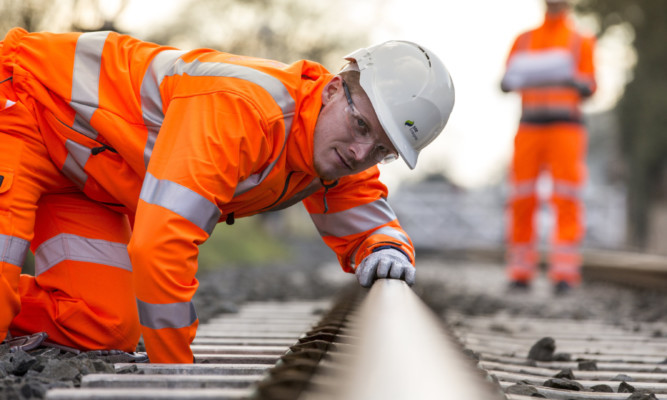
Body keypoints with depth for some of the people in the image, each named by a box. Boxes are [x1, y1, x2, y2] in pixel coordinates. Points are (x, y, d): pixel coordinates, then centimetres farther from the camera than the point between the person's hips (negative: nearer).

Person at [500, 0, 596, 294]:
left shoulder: (581, 42, 11)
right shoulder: (524, 40, 17)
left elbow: (589, 88, 5)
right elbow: (505, 82, 12)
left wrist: (570, 78, -16)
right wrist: (512, 79, -12)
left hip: (566, 128, -2)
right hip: (530, 126, 2)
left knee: (566, 200, -10)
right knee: (522, 200, -1)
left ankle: (564, 271, -11)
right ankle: (521, 271, 6)